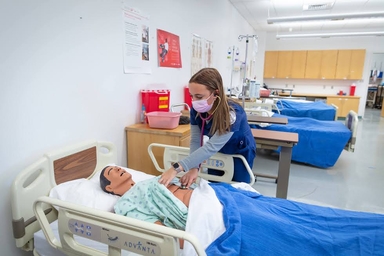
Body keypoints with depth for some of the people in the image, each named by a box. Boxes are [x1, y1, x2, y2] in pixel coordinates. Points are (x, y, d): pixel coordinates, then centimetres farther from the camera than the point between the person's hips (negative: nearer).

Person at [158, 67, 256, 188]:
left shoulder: (232, 113, -37)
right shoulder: (196, 110, -20)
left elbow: (211, 147, -43)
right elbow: (195, 141, -20)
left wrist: (177, 168, -49)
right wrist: (194, 168, -37)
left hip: (240, 154, -4)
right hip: (217, 153, 4)